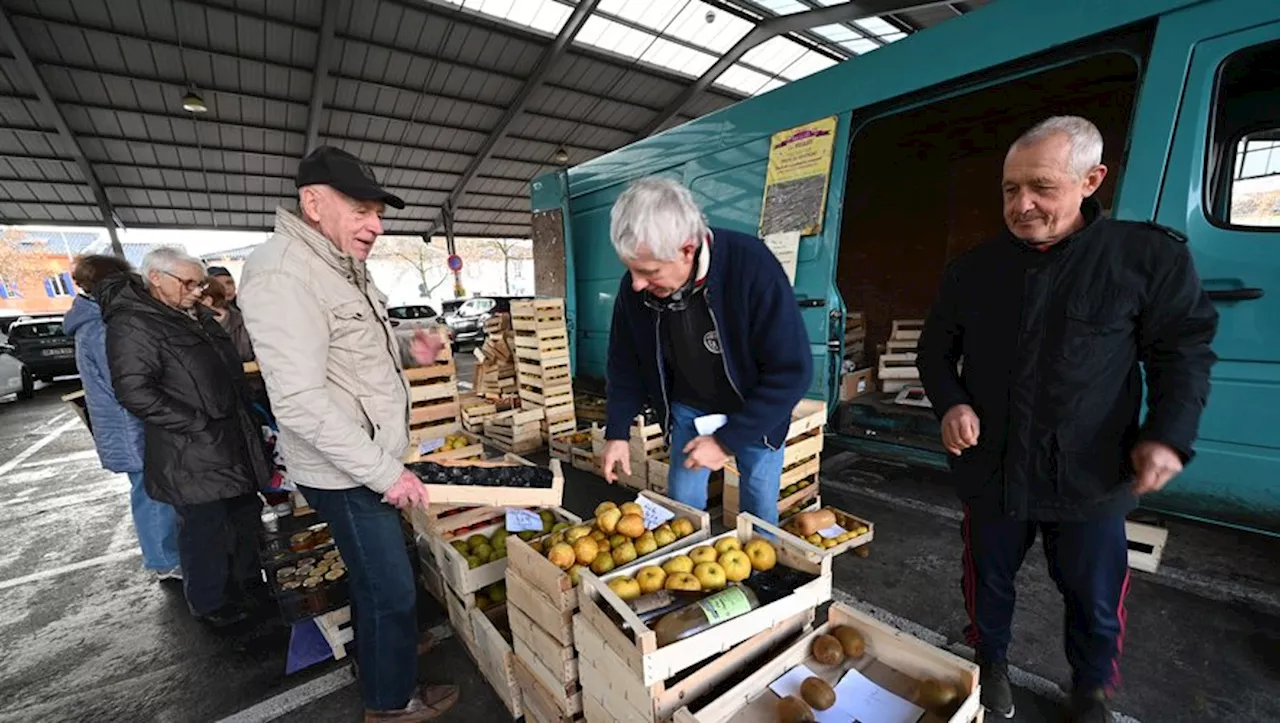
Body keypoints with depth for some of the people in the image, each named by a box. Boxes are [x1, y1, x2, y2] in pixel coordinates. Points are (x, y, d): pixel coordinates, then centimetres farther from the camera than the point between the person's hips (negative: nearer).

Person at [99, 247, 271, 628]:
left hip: (236, 440, 9)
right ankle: (211, 604, 25)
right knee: (205, 528, 5)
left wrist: (248, 416, 15)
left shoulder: (198, 315, 12)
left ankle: (247, 582, 39)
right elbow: (135, 391, -22)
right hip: (193, 453, -8)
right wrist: (200, 426, -22)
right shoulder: (133, 325, -14)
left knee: (245, 513, 20)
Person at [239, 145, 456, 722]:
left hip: (370, 461, 9)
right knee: (391, 589, 8)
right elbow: (301, 402, -27)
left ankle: (384, 647, 49)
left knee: (376, 580, 26)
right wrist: (385, 471, -23)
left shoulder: (345, 265, 9)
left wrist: (408, 353, 3)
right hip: (346, 473, -9)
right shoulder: (283, 274, -22)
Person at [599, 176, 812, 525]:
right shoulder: (635, 287, -19)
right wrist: (617, 432, -7)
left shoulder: (752, 267, -32)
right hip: (689, 409, 3)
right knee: (682, 506, 8)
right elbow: (625, 363, -2)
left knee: (759, 512, 9)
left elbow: (792, 371, -26)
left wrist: (728, 439, -25)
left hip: (755, 413, -2)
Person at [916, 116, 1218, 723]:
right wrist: (950, 404, -9)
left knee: (1095, 600, 18)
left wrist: (1168, 434, -14)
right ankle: (991, 663, 46)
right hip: (991, 469, 2)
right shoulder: (973, 269, 0)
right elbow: (935, 348, 7)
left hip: (1090, 478, -1)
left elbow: (1183, 351, -1)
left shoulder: (1151, 255, -5)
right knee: (989, 580, 19)